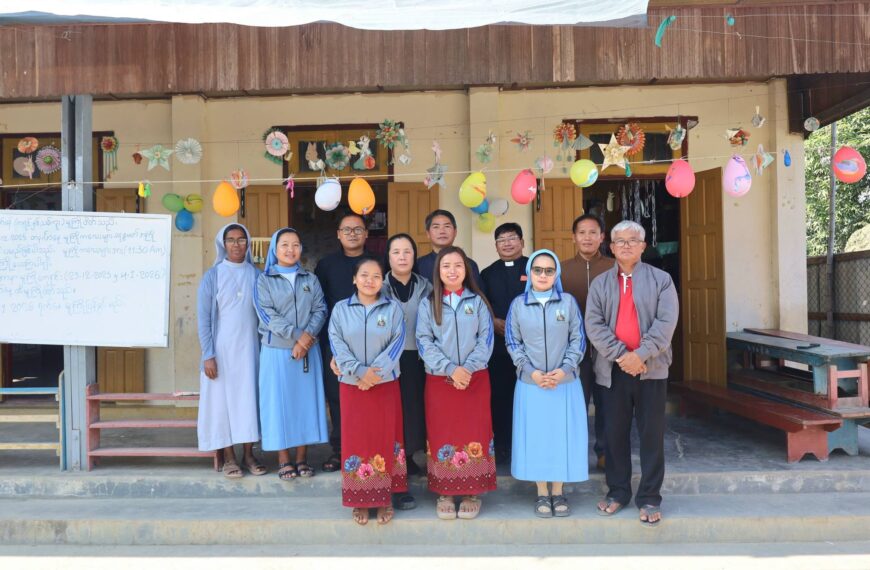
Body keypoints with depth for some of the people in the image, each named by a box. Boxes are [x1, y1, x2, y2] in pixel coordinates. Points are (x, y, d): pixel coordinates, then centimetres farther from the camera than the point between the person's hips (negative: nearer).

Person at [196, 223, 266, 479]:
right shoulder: (213, 276, -2)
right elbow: (203, 318, -3)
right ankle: (229, 457, 13)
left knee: (250, 398, 5)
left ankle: (249, 454, 16)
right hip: (222, 350, -2)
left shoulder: (256, 275, 4)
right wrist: (208, 355, -9)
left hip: (250, 349, 2)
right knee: (223, 399, 2)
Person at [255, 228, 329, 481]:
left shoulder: (310, 280, 11)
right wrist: (296, 337, -16)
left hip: (308, 350, 3)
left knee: (306, 400, 5)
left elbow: (320, 310, 2)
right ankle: (284, 460, 11)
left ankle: (301, 458, 16)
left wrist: (308, 335, -16)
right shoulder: (265, 280, 2)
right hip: (277, 350, -3)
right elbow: (267, 314, -9)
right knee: (279, 401, 1)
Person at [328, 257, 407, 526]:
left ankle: (385, 497, 16)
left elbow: (397, 344, -7)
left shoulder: (393, 308, 2)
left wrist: (375, 372, -18)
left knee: (386, 438, 4)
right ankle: (360, 500, 14)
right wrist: (359, 371, -17)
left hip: (386, 384, 0)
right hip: (352, 385, 1)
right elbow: (337, 343, -5)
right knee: (356, 440, 4)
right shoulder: (341, 308, 4)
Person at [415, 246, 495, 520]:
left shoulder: (477, 301, 5)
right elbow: (424, 342, -4)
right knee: (442, 434, 3)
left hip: (475, 378, 0)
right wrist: (451, 369, -15)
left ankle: (472, 493, 13)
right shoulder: (428, 304, 4)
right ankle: (444, 493, 14)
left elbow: (486, 339, 0)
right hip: (439, 380, 0)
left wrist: (468, 368, -14)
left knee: (474, 433, 2)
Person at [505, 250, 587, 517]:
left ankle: (558, 493, 19)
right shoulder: (518, 304, 2)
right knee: (536, 436, 5)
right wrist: (532, 372, -10)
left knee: (563, 435, 5)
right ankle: (542, 495, 17)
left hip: (565, 382, 0)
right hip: (531, 383, 0)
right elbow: (513, 343, 2)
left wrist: (564, 370, -11)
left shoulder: (568, 302, 1)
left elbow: (578, 340, 1)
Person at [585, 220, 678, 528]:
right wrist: (620, 354, -14)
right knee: (615, 432, 9)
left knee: (652, 434, 3)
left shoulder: (661, 279, 3)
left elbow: (666, 322, -7)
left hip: (651, 368, -2)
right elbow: (593, 324, -2)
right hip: (613, 369, 2)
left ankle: (649, 497, 12)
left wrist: (641, 354, -17)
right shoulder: (600, 283, 9)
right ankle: (617, 491, 22)